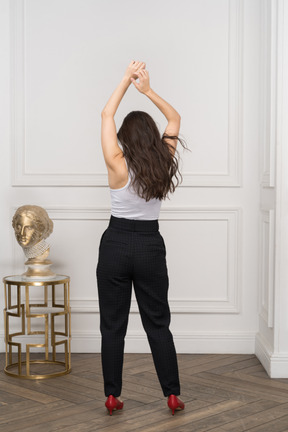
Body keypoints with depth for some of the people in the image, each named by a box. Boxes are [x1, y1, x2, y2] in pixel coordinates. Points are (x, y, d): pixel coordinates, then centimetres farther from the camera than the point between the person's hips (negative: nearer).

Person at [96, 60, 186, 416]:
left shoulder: (118, 166, -13)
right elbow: (175, 119, 9)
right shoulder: (164, 163, -6)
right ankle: (173, 395, 12)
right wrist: (148, 90, 1)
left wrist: (127, 79, 1)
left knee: (113, 324, 7)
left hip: (116, 244, -2)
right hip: (151, 246, 2)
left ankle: (112, 396, 12)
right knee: (158, 323, 10)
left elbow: (106, 115, -3)